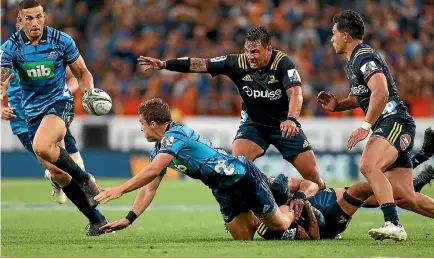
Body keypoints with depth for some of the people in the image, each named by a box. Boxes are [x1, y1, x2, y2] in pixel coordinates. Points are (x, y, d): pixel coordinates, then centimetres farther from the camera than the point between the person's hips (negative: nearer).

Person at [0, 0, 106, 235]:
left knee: (41, 146, -34)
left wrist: (89, 93, -16)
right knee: (57, 173, -1)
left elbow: (82, 73, 4)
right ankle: (96, 219, 11)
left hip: (59, 102, -3)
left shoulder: (61, 41, -8)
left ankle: (85, 178, -11)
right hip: (33, 111, 3)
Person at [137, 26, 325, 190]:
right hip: (253, 124, 2)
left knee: (311, 174, -2)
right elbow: (200, 64, -15)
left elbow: (295, 92, -35)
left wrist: (291, 119, -53)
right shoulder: (238, 63, -16)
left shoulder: (282, 62, -24)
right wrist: (163, 64, -20)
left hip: (285, 125, -2)